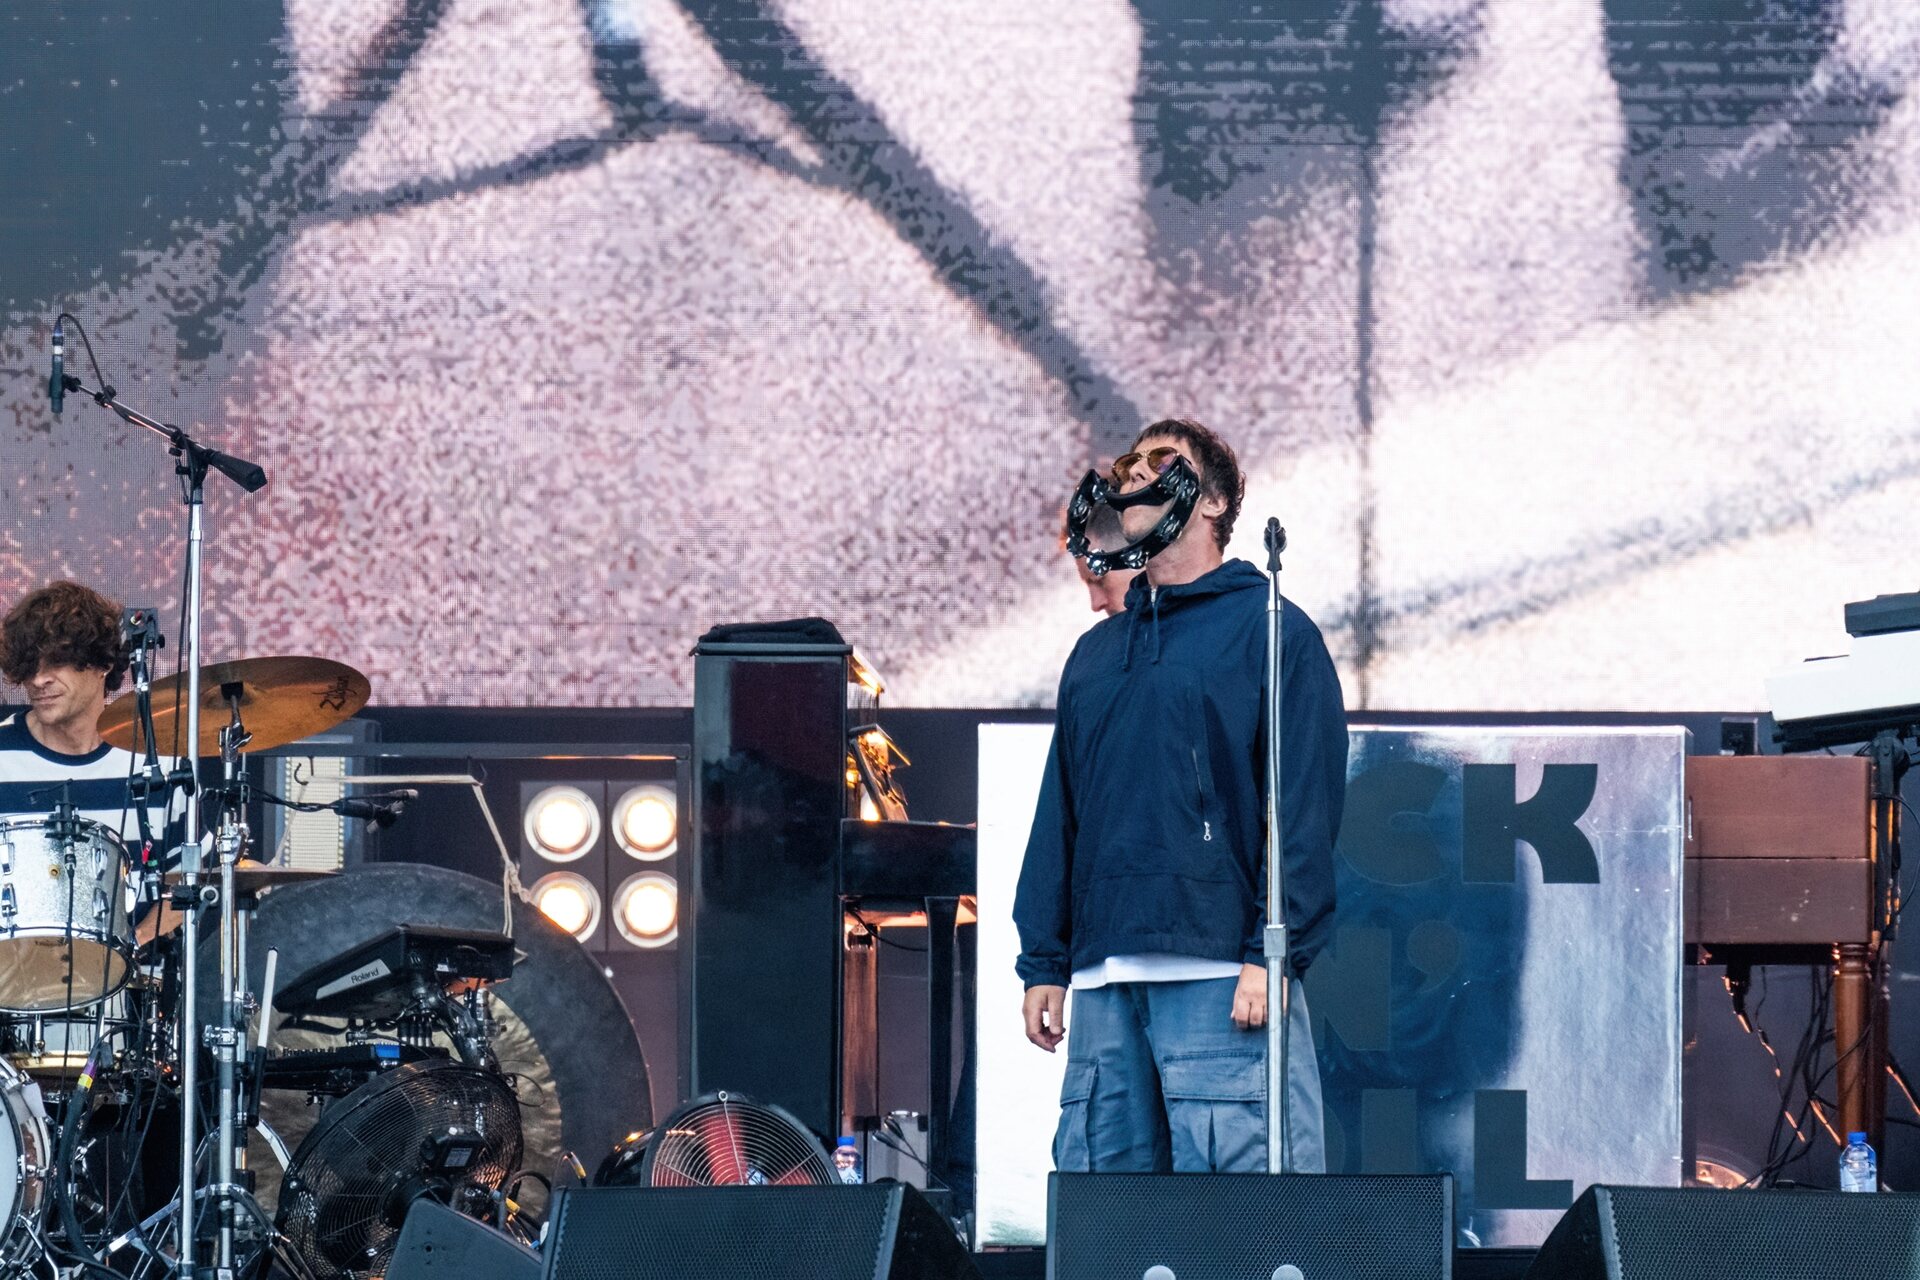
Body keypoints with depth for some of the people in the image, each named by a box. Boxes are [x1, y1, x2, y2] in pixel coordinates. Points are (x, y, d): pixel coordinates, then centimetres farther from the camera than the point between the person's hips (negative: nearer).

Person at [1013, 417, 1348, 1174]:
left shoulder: (1270, 630, 3)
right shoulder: (1097, 652, 22)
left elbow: (1306, 806, -4)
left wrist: (1272, 954, -13)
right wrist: (1043, 961, 12)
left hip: (1220, 967, -6)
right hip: (1103, 981, 6)